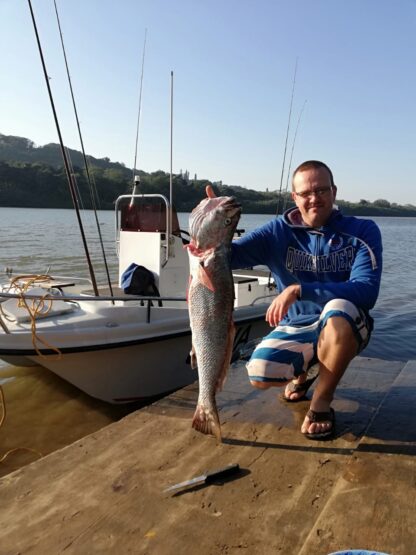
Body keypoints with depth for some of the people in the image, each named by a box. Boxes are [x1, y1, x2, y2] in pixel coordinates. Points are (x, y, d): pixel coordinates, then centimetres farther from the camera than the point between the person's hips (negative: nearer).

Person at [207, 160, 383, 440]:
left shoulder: (363, 231, -10)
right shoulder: (279, 232, -4)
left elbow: (366, 291, -23)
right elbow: (229, 256, -12)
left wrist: (299, 290, -31)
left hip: (344, 329, -2)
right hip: (294, 329, 3)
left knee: (339, 309, -37)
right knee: (260, 374, -23)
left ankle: (322, 404, -12)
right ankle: (305, 370, 16)